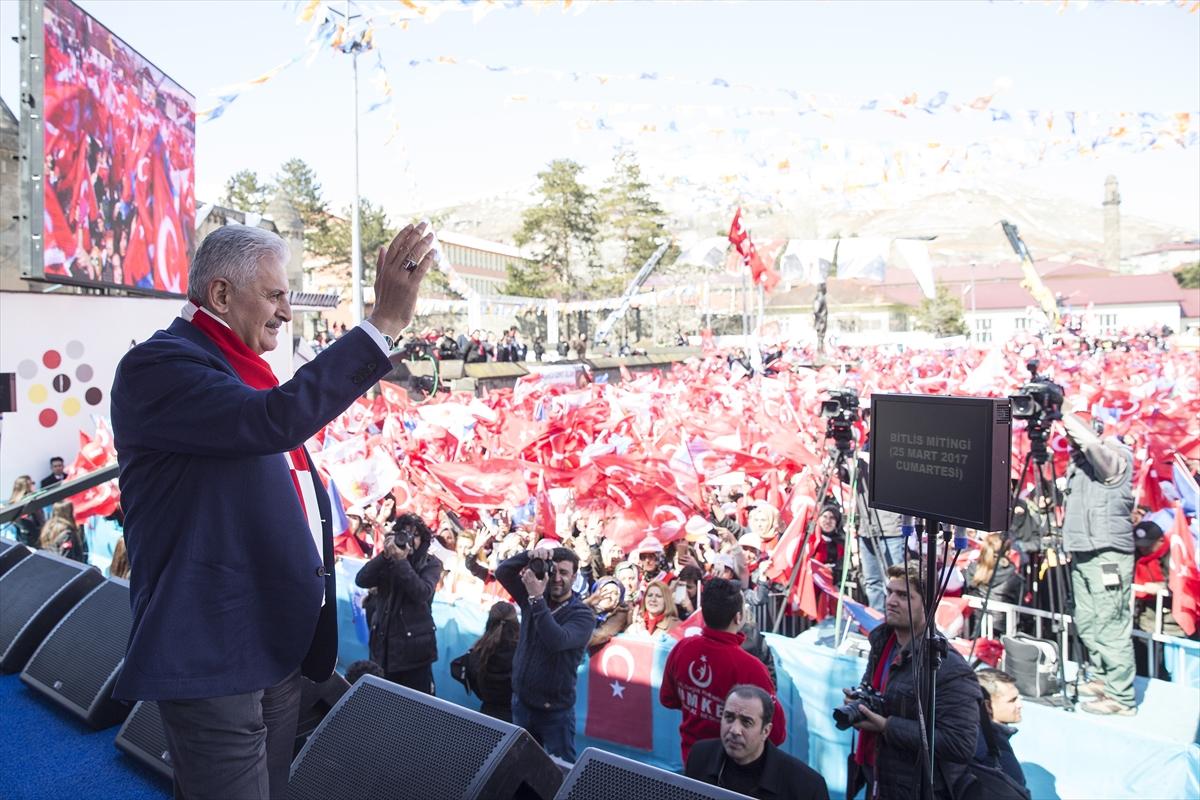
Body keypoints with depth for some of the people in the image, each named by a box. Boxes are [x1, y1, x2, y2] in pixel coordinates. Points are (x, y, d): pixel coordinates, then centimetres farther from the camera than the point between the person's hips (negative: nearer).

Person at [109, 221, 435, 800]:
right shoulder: (157, 364, -14)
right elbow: (275, 420, -32)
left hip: (278, 644, 9)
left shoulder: (239, 368, 16)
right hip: (211, 651, -9)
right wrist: (384, 322, -31)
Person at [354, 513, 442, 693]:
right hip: (383, 642, 3)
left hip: (414, 645, -3)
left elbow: (422, 594, -17)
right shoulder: (387, 560, 7)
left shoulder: (431, 563, -1)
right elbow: (361, 580, -7)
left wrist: (402, 562, -21)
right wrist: (384, 555, -17)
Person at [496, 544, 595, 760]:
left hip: (554, 709, -4)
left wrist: (537, 599, -33)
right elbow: (502, 572, -11)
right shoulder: (533, 596, 0)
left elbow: (557, 640, -30)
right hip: (521, 702, 4)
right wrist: (529, 556, -28)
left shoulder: (583, 615, -13)